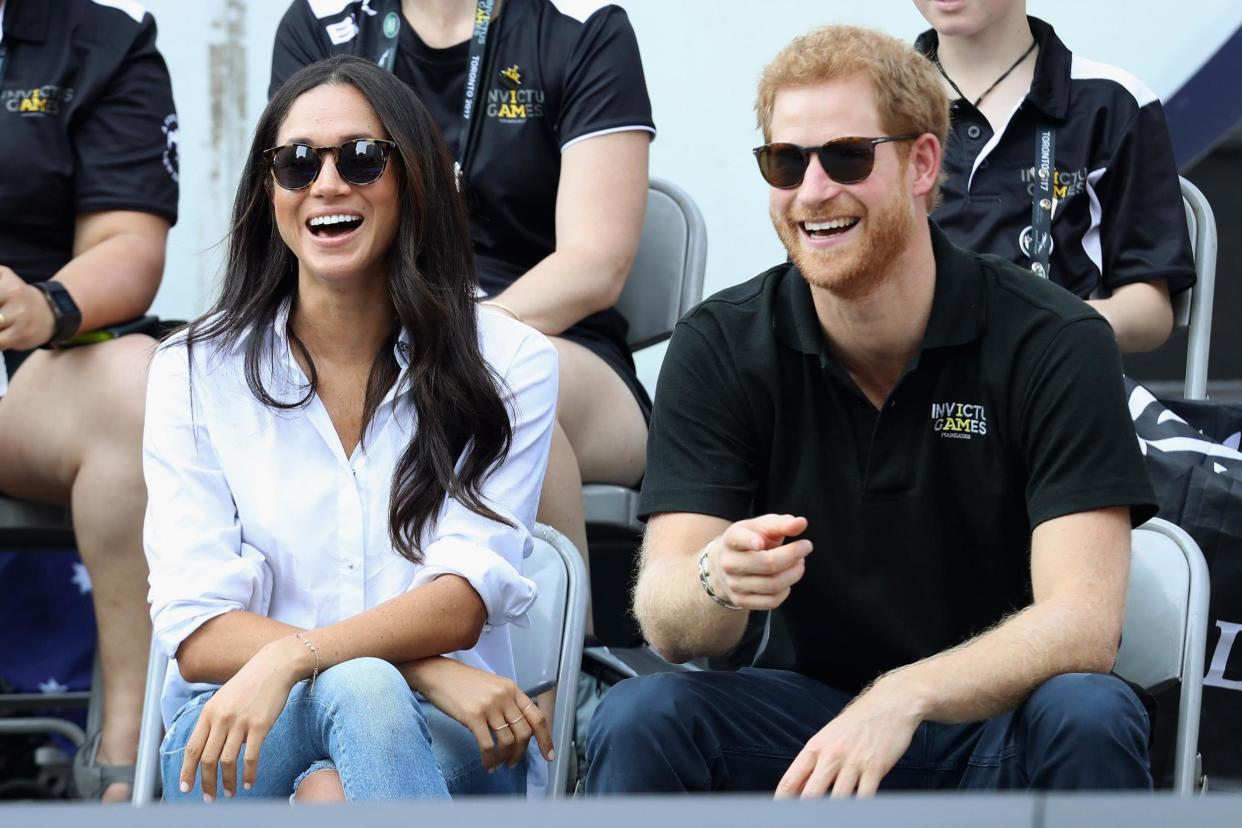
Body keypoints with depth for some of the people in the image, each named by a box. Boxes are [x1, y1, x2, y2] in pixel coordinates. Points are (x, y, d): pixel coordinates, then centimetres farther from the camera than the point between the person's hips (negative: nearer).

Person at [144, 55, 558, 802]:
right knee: (357, 685, -34)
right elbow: (198, 633, -4)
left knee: (333, 794, -36)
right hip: (235, 740, 1)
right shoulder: (194, 372, 6)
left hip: (439, 740, -1)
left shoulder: (510, 363, 5)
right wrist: (427, 672, -17)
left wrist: (290, 657, -26)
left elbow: (464, 602, -7)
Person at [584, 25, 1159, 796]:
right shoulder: (721, 348, -5)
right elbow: (670, 628, -11)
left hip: (990, 723, -1)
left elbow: (1082, 624, -22)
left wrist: (902, 700, -39)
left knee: (1088, 717, -34)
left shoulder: (1055, 345, -12)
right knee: (637, 720, -27)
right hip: (807, 709, 1)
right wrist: (719, 580, -36)